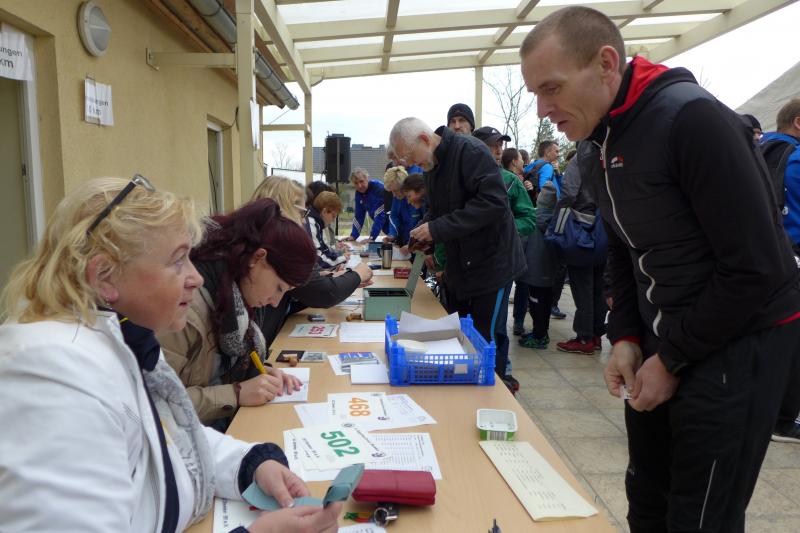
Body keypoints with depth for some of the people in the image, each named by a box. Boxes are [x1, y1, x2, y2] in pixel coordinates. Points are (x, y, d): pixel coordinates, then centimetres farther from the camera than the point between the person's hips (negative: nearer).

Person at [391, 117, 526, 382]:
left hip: (490, 262, -8)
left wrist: (438, 229, -27)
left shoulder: (471, 151, -18)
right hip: (461, 266, 8)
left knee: (486, 339, 0)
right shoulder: (432, 166, 9)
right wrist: (423, 236, -2)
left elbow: (494, 202, -29)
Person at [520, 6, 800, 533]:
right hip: (665, 344, 8)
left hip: (737, 343, -7)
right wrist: (626, 337, 0)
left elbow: (755, 267, -22)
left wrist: (674, 358, -15)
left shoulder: (694, 120, -21)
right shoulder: (598, 149, 6)